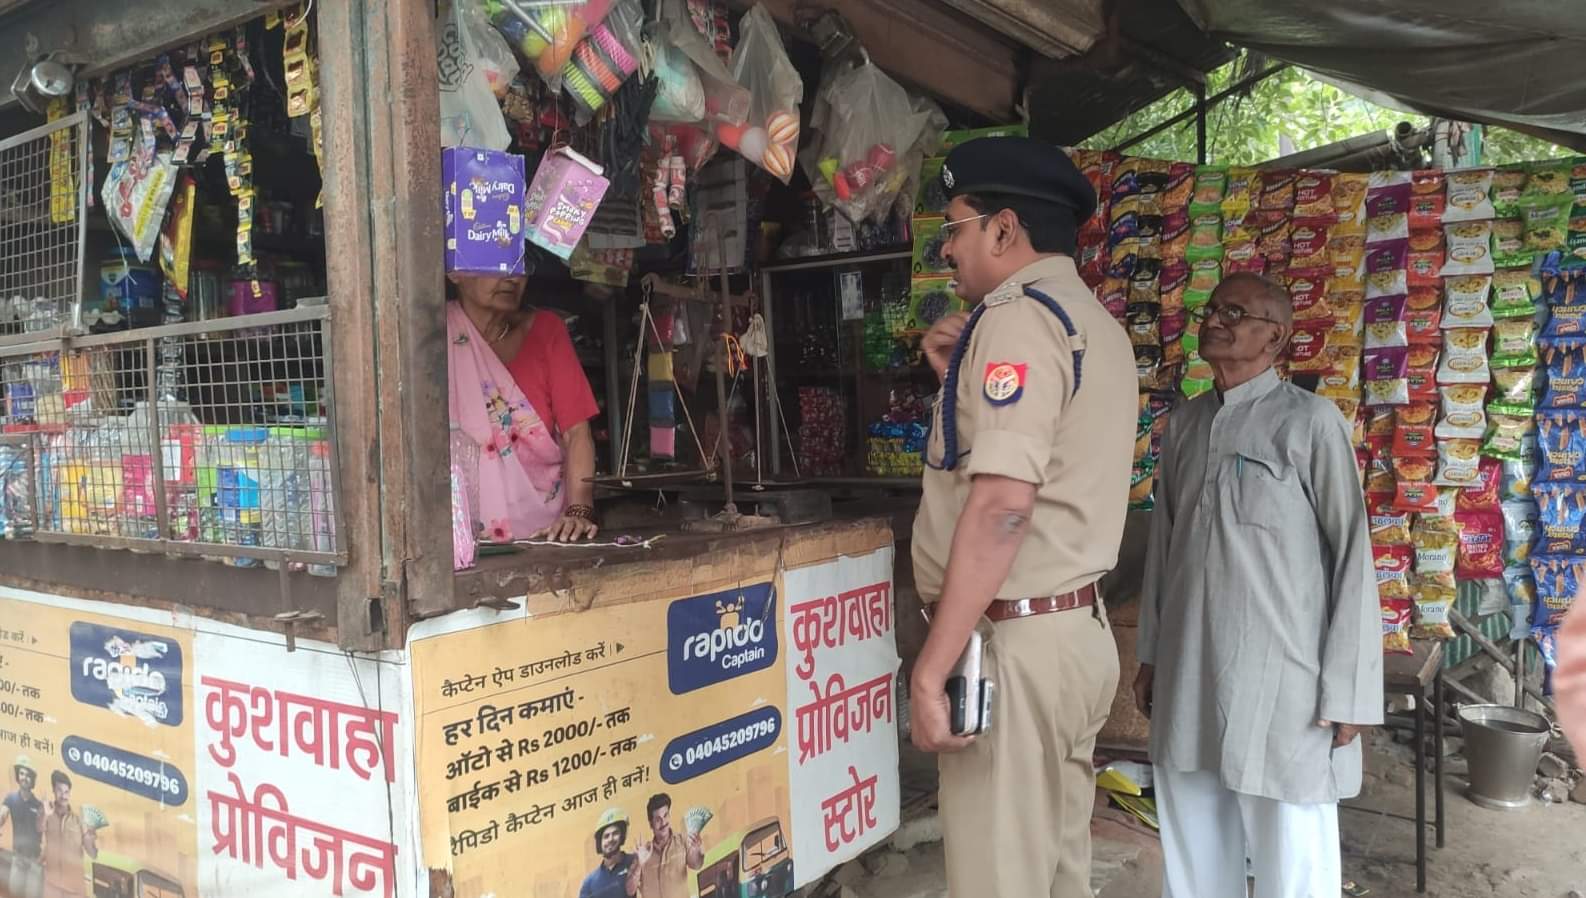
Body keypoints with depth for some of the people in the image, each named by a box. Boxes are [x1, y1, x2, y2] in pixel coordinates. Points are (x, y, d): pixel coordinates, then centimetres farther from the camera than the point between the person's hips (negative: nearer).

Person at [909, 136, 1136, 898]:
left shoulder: (1019, 318, -14)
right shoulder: (1096, 324, 16)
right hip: (1078, 628, 10)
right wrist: (966, 380, 13)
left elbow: (1002, 503, -24)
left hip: (1015, 641, -10)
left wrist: (932, 666, -22)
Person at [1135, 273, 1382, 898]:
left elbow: (1352, 557, -8)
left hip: (1279, 677, -5)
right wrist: (1150, 655, 15)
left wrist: (1347, 689, -9)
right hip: (1186, 674, 5)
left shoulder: (1310, 422, -7)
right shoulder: (1182, 425, 9)